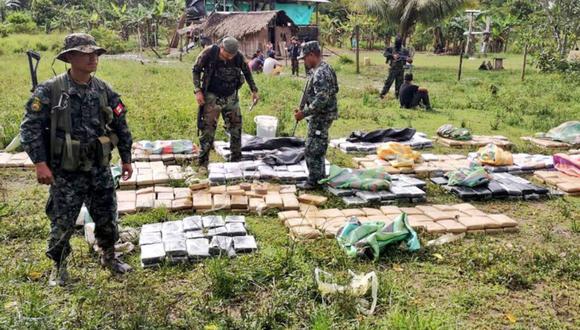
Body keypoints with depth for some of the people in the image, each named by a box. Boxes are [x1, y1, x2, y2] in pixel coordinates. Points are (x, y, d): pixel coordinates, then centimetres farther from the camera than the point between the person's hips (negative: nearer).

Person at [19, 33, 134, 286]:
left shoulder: (104, 91, 2)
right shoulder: (50, 91, -11)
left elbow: (121, 126, 10)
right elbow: (30, 127, -10)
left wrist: (126, 159, 12)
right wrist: (40, 163, -16)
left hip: (100, 169, 4)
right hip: (66, 173, -3)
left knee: (107, 217, 14)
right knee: (62, 223, 8)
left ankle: (109, 256, 36)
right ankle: (59, 266, 30)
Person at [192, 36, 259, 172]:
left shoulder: (239, 57, -9)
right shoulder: (209, 53, -17)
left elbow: (247, 72, 10)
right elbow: (196, 70, -4)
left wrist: (254, 90, 11)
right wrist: (198, 90, -12)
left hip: (231, 97, 3)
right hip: (212, 97, -3)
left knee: (235, 128, 8)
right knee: (208, 129, -6)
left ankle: (236, 160, 22)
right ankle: (203, 163, 2)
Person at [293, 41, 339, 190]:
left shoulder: (320, 73, -22)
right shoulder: (324, 69, 11)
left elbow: (321, 99, -29)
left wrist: (304, 113, -23)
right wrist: (304, 110, 15)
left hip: (321, 117, -10)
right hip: (321, 116, 10)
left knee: (312, 149, -3)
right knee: (319, 148, 19)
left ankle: (313, 181, 6)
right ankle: (320, 177, 29)